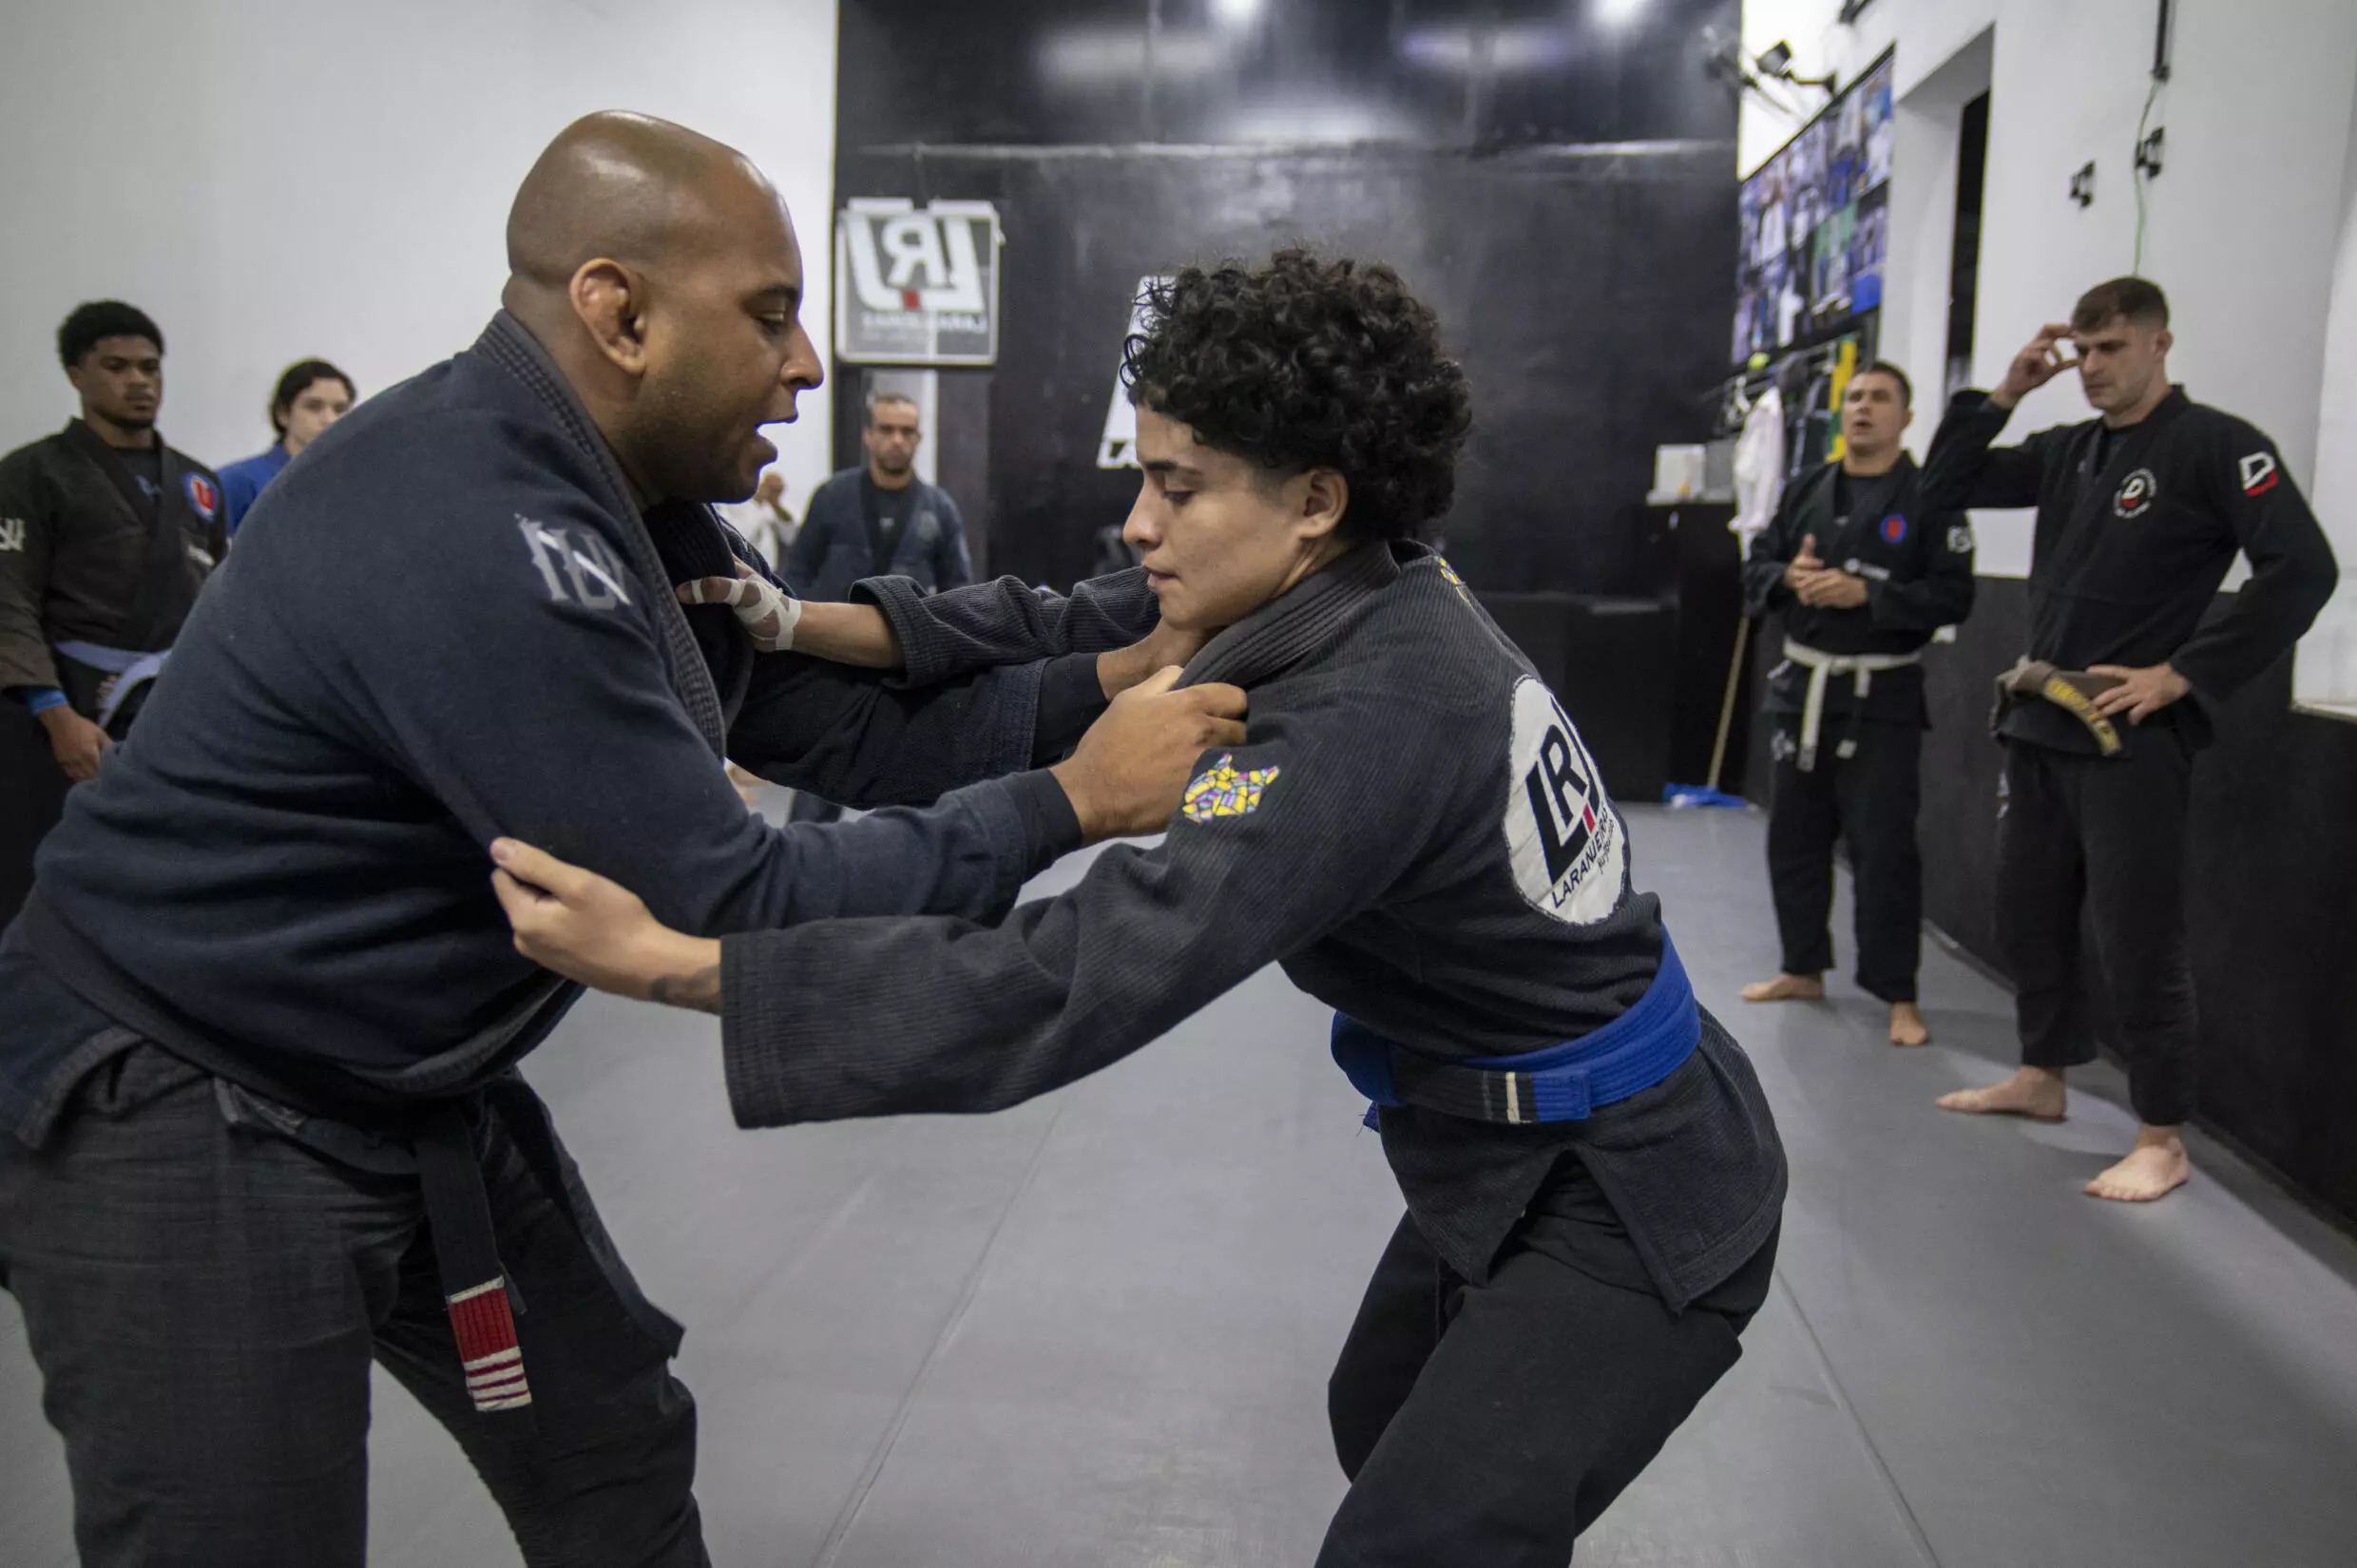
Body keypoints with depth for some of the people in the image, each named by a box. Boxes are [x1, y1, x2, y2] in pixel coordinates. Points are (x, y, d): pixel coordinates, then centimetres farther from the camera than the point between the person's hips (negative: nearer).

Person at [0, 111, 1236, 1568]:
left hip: (420, 1102, 9)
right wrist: (1064, 802, -22)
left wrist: (1103, 678, -8)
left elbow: (849, 725, 2)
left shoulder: (623, 503, 1)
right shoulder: (467, 531, -30)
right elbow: (728, 914, -29)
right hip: (182, 1131, -9)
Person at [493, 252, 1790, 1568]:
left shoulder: (1374, 724, -33)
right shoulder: (1383, 598, -6)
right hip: (1536, 1158, 9)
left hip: (1629, 1201, -9)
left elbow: (1087, 973, -39)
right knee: (1384, 1426, 27)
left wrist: (670, 965, -40)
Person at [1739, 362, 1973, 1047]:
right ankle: (1804, 969, 29)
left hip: (1881, 697, -5)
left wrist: (1864, 594, -20)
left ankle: (1898, 997, 6)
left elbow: (1951, 596, -11)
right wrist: (1788, 576, -9)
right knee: (1795, 836, 13)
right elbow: (1755, 567, 12)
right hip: (1803, 687, 6)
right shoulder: (1807, 491, 10)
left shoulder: (1928, 497, -5)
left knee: (1884, 846, -5)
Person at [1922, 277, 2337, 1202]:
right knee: (2029, 912, 16)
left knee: (2136, 937, -5)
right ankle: (2042, 1078, 33)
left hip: (2132, 735, -7)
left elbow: (2301, 570, -16)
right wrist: (2004, 395, 2)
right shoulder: (2067, 450, 12)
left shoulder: (2215, 445, -9)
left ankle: (2161, 1139, 7)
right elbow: (1945, 488, 13)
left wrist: (2182, 675, -18)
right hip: (2040, 726, 7)